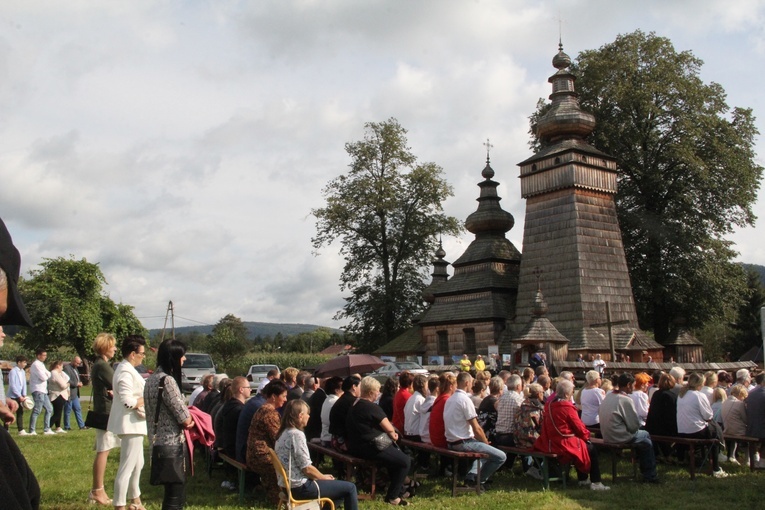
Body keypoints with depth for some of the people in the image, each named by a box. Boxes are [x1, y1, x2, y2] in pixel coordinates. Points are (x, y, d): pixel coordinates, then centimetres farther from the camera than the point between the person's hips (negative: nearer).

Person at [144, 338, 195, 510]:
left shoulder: (152, 378, 11)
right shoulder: (167, 380, -19)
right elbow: (185, 420, -18)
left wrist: (186, 413, 3)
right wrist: (189, 417, 3)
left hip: (159, 443, 10)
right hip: (172, 445, -10)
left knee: (173, 493, 18)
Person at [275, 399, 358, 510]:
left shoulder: (284, 433, 8)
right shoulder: (296, 434, -20)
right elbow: (307, 468, -20)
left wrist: (322, 476, 11)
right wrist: (324, 477, -2)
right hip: (300, 487, -10)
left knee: (339, 485, 24)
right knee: (349, 488, -3)